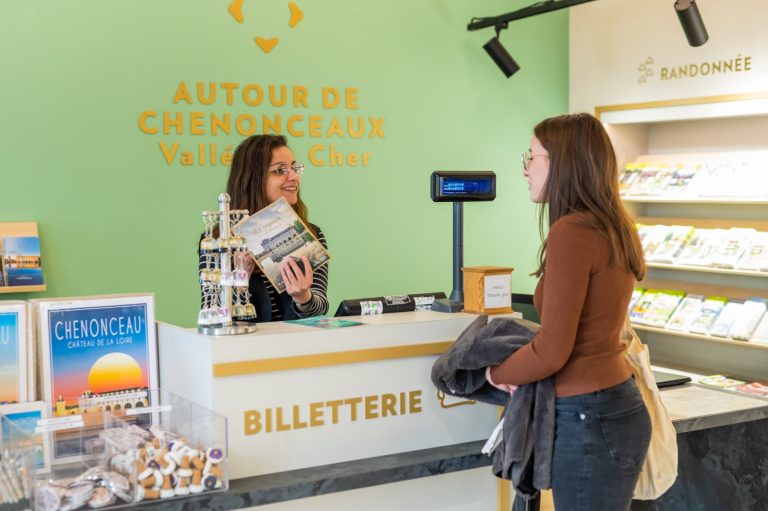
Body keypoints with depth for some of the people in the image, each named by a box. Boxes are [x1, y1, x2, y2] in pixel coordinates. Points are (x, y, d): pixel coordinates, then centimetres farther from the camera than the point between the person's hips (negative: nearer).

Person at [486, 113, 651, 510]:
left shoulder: (570, 232, -19)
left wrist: (498, 373, -1)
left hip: (590, 418, -9)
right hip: (618, 403, 9)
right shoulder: (611, 228, 8)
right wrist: (517, 367, 9)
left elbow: (552, 351, -19)